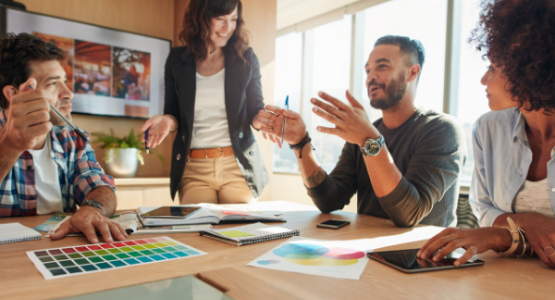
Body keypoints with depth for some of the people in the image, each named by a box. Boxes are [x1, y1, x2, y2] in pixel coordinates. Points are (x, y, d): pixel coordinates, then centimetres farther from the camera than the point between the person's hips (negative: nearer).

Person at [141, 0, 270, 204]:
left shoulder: (246, 59, 3)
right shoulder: (177, 60, 5)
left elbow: (255, 111, 4)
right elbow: (173, 113, 11)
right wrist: (167, 121, -13)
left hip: (238, 166, 0)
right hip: (193, 169, 1)